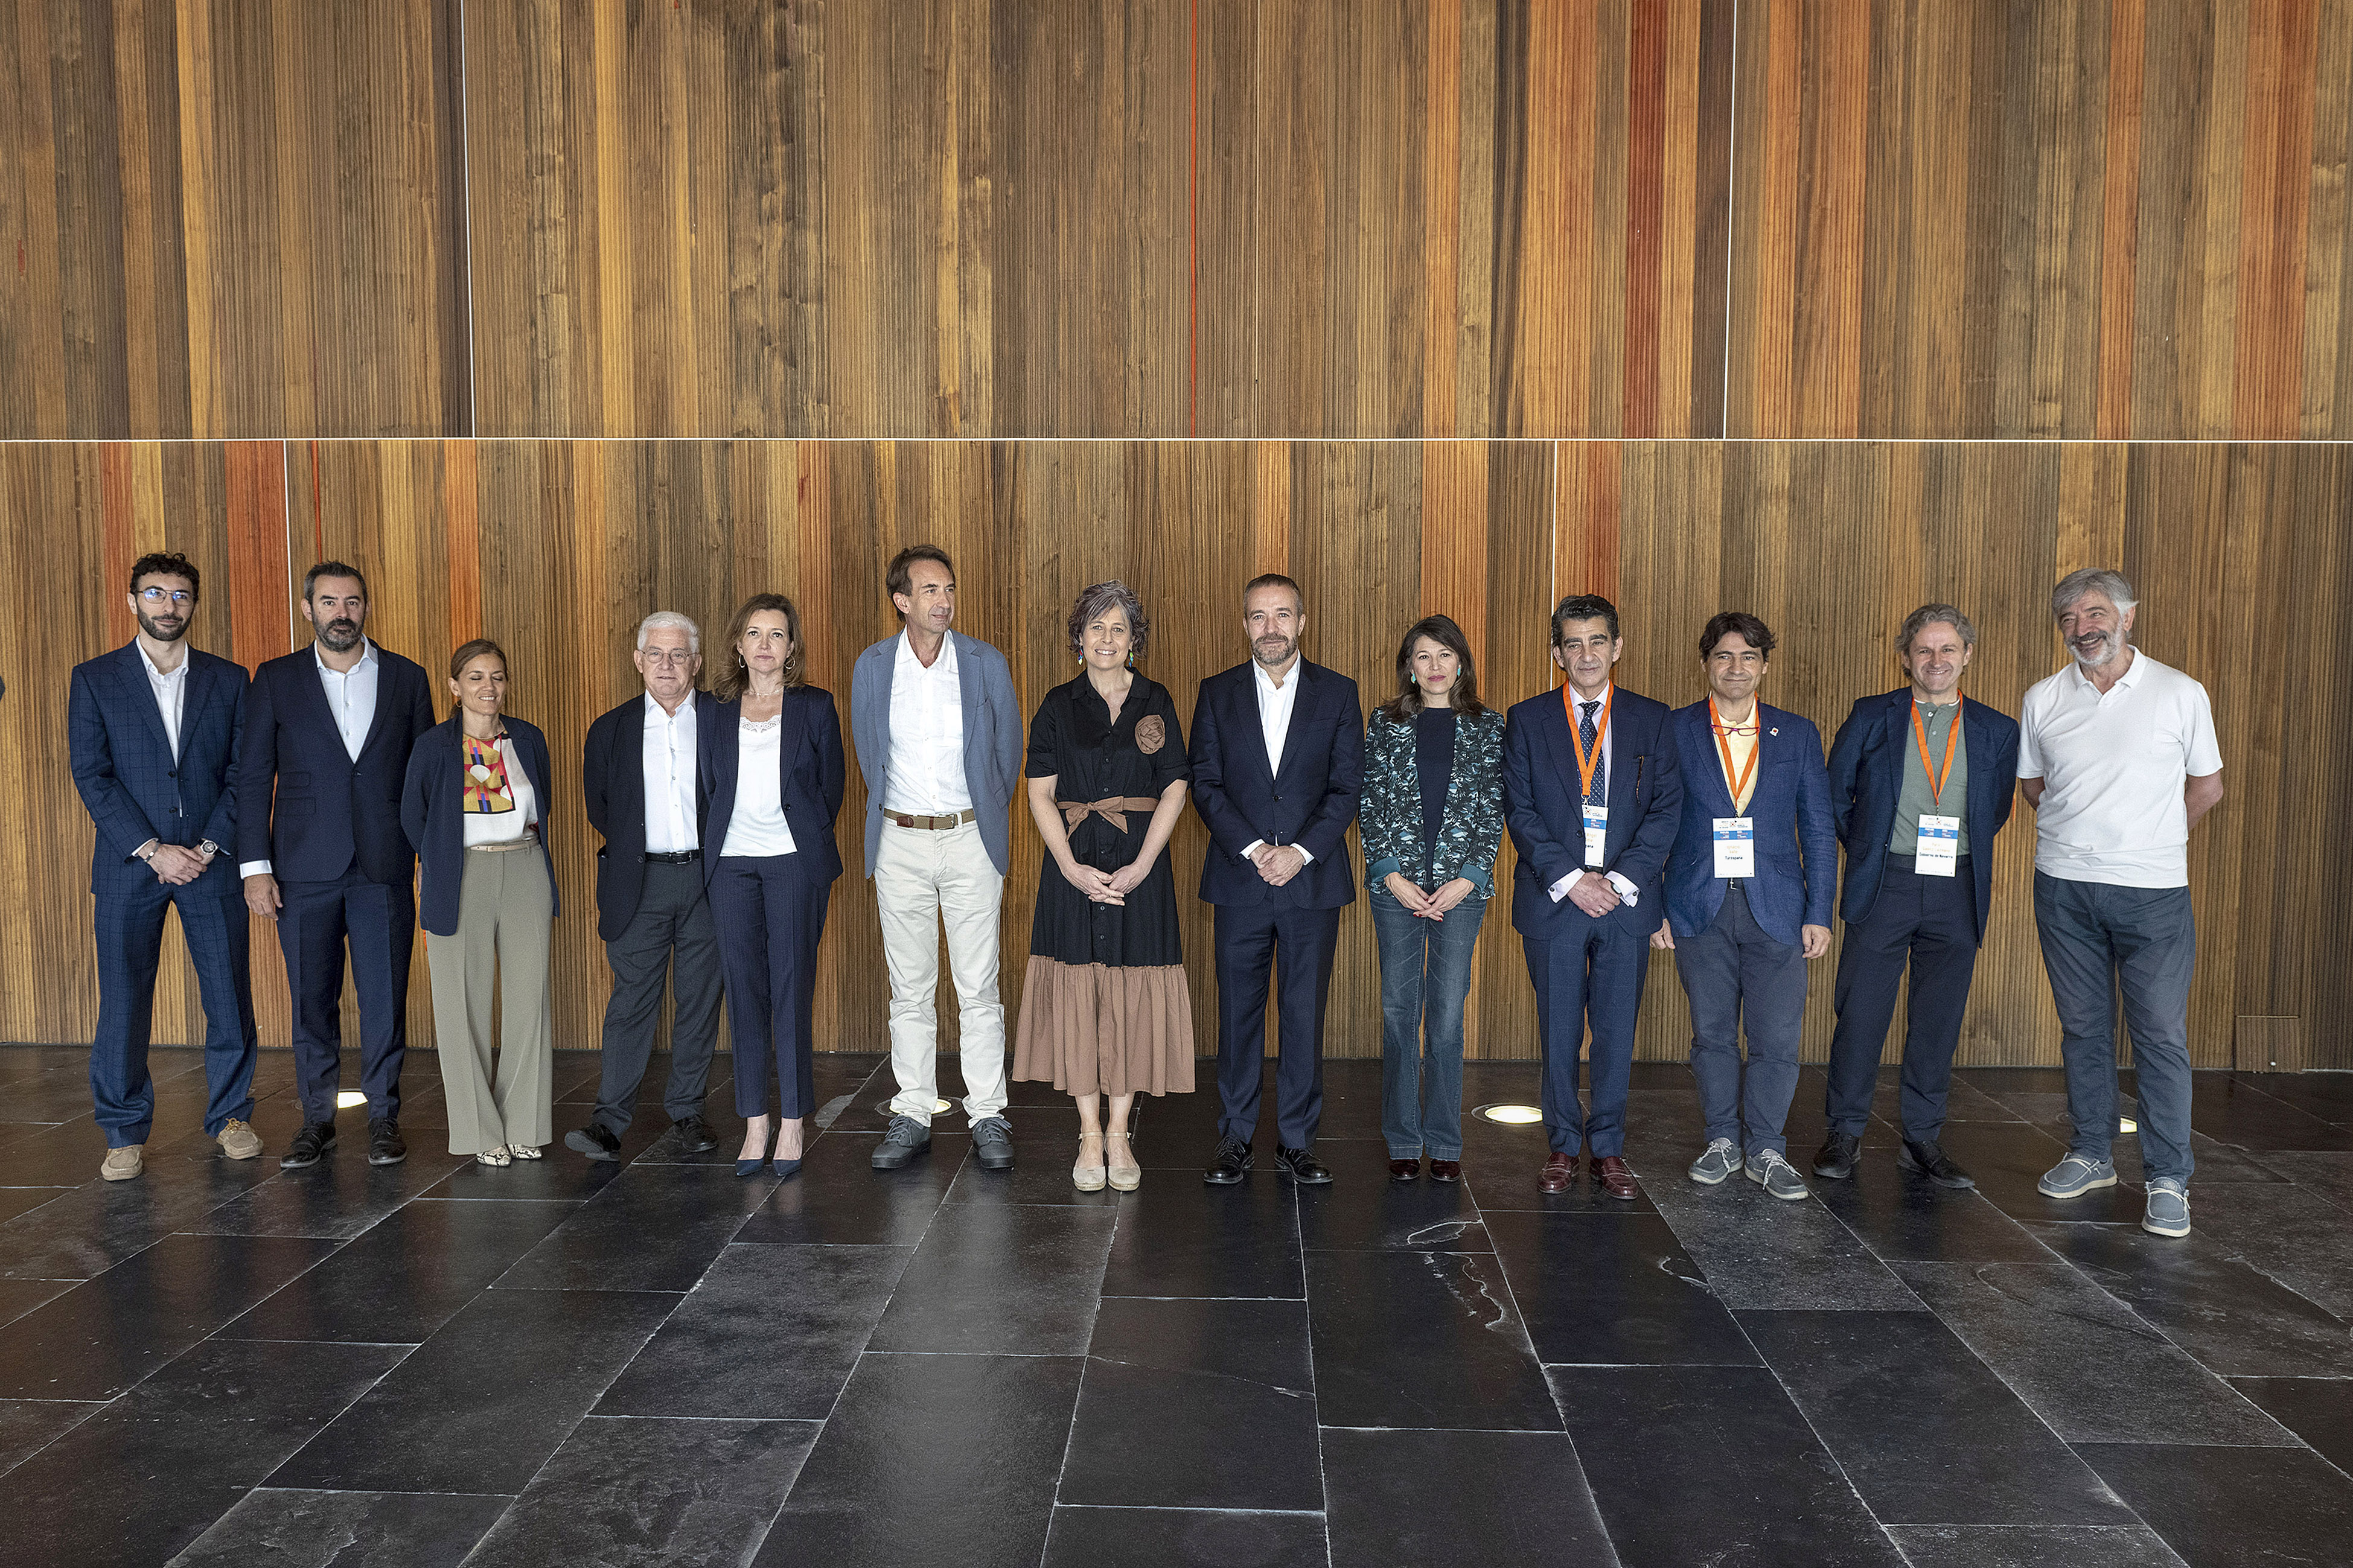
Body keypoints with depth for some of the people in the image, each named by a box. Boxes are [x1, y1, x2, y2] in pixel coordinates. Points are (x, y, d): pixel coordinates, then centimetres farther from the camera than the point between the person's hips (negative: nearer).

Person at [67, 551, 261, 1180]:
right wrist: (153, 850, -11)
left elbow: (244, 773, 4)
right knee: (123, 1002, 1)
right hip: (129, 865, -1)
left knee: (229, 994, 4)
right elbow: (92, 776, -2)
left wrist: (209, 846, -8)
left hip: (212, 862, 1)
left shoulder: (228, 680, 8)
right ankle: (125, 1134, 13)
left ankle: (230, 1114, 19)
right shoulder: (95, 679, 5)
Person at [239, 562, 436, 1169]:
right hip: (304, 869, 0)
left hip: (385, 868, 0)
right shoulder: (276, 680, 5)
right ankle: (317, 1120, 20)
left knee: (385, 998, 2)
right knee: (311, 1001, 7)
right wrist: (254, 866, -3)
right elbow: (253, 777, 4)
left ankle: (384, 1118, 15)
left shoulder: (407, 678, 6)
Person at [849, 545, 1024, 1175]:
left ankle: (988, 1117, 9)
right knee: (909, 988, 7)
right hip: (899, 840, 1)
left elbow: (1008, 750, 9)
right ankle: (912, 1114, 16)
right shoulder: (871, 667, 2)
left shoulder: (986, 663, -2)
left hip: (970, 837, -1)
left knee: (978, 988, 1)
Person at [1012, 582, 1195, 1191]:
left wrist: (1141, 866, -11)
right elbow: (1040, 796, 1)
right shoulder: (1059, 705, 5)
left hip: (1140, 864, 0)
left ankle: (1119, 1133, 14)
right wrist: (1073, 868, -12)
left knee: (1134, 995, 1)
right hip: (1073, 864, 0)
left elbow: (1175, 789, 1)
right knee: (1077, 992, 1)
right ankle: (1090, 1138, 12)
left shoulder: (1155, 701, 5)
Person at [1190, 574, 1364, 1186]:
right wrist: (1253, 849, -11)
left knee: (1305, 1014, 4)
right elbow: (1205, 785, 1)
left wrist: (1300, 851, -11)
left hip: (1313, 880, 0)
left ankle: (1297, 1141, 15)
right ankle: (1235, 1139, 16)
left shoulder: (1337, 693, 4)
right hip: (1238, 881, 0)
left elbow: (1348, 787, 1)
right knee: (1239, 1013, 5)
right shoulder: (1217, 693, 6)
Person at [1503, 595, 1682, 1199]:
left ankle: (1608, 1148, 18)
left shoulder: (1652, 720, 7)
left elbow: (1666, 810, 2)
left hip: (1626, 899, 1)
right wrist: (1569, 879, -11)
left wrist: (1620, 881, -9)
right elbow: (1519, 810, -1)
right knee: (1558, 1031, 6)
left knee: (1617, 1031, 5)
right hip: (1552, 899, 0)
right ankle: (1563, 1145, 19)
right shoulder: (1527, 720, 4)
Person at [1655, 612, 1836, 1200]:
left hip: (1776, 909, 1)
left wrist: (1819, 913, 0)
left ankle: (1765, 1150, 15)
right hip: (1700, 909, 0)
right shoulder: (1673, 732, 3)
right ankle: (1722, 1140, 24)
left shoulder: (1798, 734, 7)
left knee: (1777, 1037, -1)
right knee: (1712, 1034, 8)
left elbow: (1819, 829, 7)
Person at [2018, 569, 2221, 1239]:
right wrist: (2084, 832, 9)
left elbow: (2207, 787, 7)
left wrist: (2146, 837, 8)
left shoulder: (2180, 693, -1)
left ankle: (2168, 1180, 4)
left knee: (2162, 1034, -4)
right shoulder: (2042, 700, 6)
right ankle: (2091, 1154, 24)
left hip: (2152, 890, -3)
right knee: (2083, 1026, 11)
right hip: (2064, 885, 3)